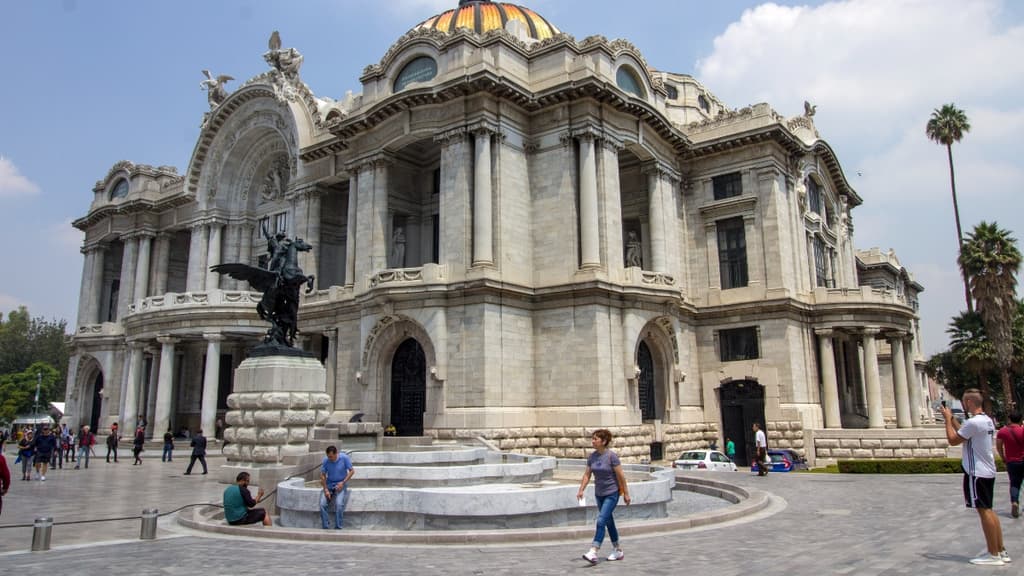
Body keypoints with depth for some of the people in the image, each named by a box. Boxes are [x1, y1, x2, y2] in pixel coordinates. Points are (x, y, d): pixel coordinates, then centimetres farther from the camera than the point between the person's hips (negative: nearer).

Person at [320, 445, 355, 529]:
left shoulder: (344, 458, -14)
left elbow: (352, 471, -5)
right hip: (329, 485, 3)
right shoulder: (325, 460, -9)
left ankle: (338, 528, -14)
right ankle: (325, 527, -8)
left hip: (340, 485, -2)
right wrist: (325, 490, -10)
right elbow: (322, 475, -1)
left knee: (339, 504, -26)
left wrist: (343, 483, -14)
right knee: (322, 504, -20)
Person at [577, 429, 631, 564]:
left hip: (612, 494, -6)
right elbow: (587, 474, 3)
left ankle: (593, 552, -19)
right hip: (599, 494, 6)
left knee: (601, 521, -16)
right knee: (609, 522, 15)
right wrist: (581, 490, -7)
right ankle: (618, 550, 28)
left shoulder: (611, 456, -16)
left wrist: (626, 494, -9)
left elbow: (621, 476, -12)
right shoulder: (592, 456, 0)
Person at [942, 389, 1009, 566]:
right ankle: (1001, 551, 20)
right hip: (988, 471, 10)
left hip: (977, 473, -10)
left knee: (984, 511, -4)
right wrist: (952, 419, 19)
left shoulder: (973, 422, -21)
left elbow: (953, 440, -14)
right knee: (988, 510, 15)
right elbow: (964, 433, 22)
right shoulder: (987, 420, 11)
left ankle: (993, 555, 1)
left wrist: (948, 419, -4)